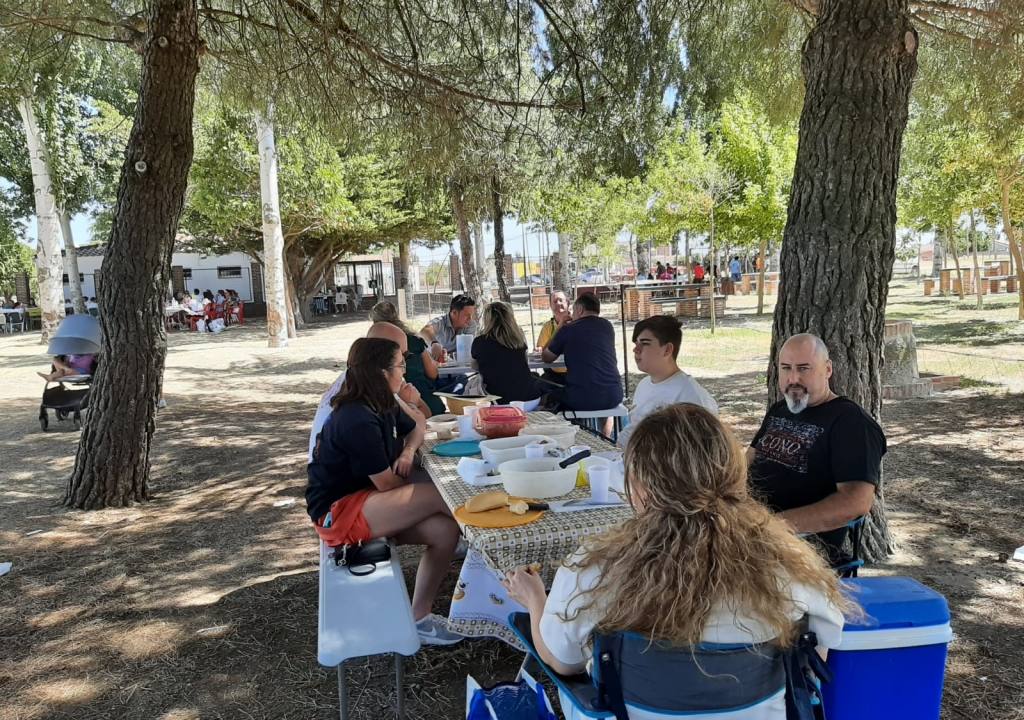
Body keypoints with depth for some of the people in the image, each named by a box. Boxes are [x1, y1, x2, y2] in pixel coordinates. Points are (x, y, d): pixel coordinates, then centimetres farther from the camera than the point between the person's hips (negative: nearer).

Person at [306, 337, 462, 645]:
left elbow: (416, 429, 22)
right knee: (443, 496, -21)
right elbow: (386, 483, -18)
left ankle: (418, 618, 0)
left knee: (444, 531, -12)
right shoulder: (358, 421, -24)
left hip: (363, 499, 9)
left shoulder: (384, 406, 5)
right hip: (338, 513, -9)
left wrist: (408, 452, -2)